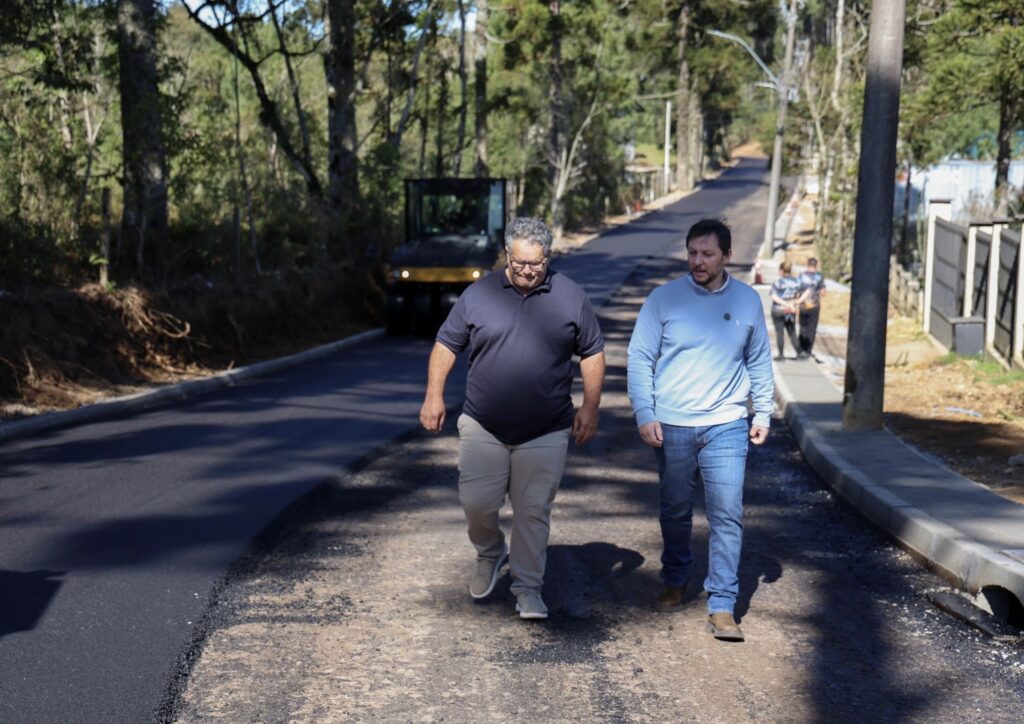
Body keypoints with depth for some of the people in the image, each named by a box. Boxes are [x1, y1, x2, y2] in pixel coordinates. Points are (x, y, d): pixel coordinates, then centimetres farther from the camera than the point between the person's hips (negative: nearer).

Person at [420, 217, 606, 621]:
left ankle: (527, 588, 16)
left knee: (533, 511, 3)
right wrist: (434, 395, -1)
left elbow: (592, 352, 8)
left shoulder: (571, 298, 1)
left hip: (545, 432, -1)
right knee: (476, 503, 1)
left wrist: (590, 407, 2)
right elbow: (446, 345, 8)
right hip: (483, 427, 1)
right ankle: (490, 555, 31)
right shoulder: (478, 294, 1)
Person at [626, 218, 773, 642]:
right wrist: (644, 414, -10)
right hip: (671, 427, 0)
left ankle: (722, 607, -3)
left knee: (727, 515, -8)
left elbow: (759, 363, 14)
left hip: (726, 426, 0)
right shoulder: (664, 298, -3)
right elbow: (639, 359, -1)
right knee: (675, 512, 13)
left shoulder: (747, 301, 3)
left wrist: (763, 414, 10)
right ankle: (675, 582, 36)